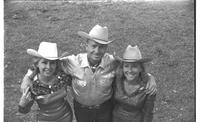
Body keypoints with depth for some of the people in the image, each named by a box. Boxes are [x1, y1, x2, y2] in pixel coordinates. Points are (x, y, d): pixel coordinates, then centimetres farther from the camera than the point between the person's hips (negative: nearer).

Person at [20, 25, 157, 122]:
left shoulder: (112, 62, -24)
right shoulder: (74, 62, -28)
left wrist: (150, 77, -26)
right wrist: (28, 77, -29)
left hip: (105, 108, 1)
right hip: (81, 108, 0)